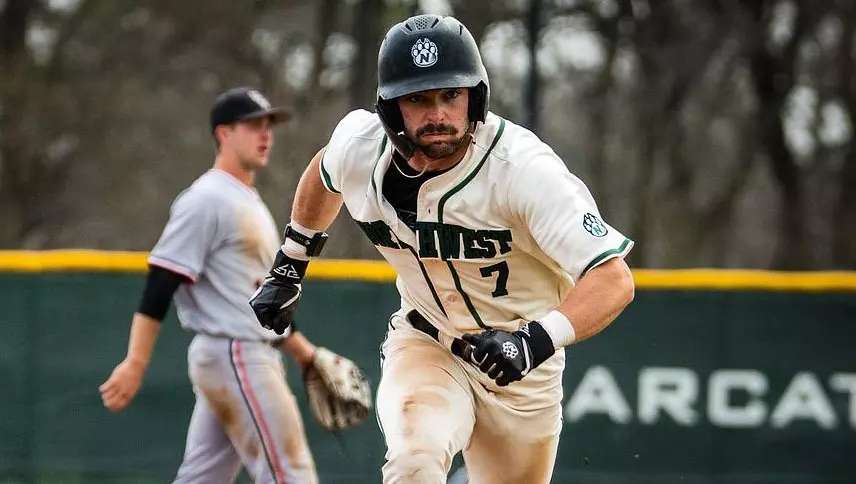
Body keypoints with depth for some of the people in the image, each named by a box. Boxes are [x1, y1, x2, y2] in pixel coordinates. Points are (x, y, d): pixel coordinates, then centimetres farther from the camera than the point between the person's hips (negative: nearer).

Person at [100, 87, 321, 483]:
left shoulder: (249, 202, 20)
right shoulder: (207, 199, -11)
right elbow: (160, 285, -17)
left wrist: (303, 351, 22)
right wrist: (135, 364, -23)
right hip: (235, 359, -10)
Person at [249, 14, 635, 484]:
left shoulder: (522, 167, -29)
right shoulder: (360, 145, -15)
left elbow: (614, 279, -36)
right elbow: (325, 173, 13)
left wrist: (537, 339, -51)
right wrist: (287, 269, 18)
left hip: (521, 363, -1)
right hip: (423, 344, 1)